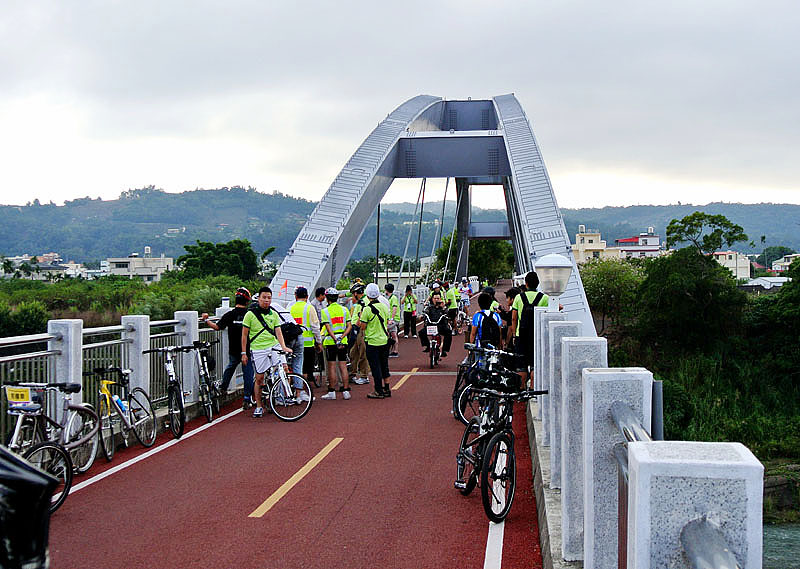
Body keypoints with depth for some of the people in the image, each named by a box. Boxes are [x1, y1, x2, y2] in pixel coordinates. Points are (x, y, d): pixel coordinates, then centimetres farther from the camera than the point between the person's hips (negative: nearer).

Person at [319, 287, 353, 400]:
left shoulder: (325, 311, -5)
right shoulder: (344, 309, 6)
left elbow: (328, 328, -14)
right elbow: (349, 326, -1)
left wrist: (335, 340, -18)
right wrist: (342, 337, -8)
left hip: (330, 341, -3)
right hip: (343, 340, 3)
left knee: (331, 367, 2)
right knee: (343, 366, 6)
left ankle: (332, 392, 4)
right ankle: (346, 391, 5)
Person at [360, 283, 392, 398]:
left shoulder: (367, 309, -16)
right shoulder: (384, 306, 3)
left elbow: (363, 327, -13)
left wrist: (360, 316, 2)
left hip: (373, 342, -6)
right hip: (384, 340, 6)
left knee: (375, 367, 1)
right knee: (384, 365, 16)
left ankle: (379, 391, 4)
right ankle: (386, 389, 21)